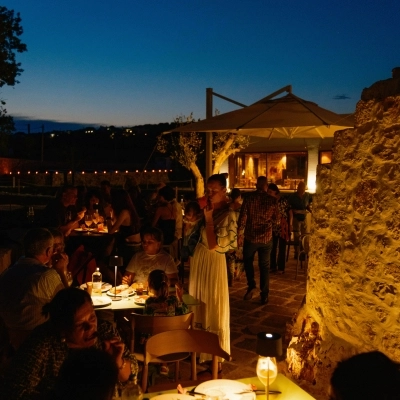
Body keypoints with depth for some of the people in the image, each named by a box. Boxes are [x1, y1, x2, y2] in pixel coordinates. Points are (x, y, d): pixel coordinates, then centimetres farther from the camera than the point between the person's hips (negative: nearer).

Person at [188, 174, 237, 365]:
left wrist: (208, 220, -20)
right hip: (199, 257, 8)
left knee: (213, 306, 3)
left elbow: (213, 245, -22)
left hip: (213, 262, -8)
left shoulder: (228, 215, -17)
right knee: (199, 303, 17)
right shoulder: (209, 208, 6)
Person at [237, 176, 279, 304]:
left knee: (248, 261, 20)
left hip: (250, 236, -1)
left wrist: (239, 234, -3)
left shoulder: (249, 197, -8)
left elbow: (242, 217, -10)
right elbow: (275, 218, 8)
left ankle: (251, 285, 5)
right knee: (264, 266, 10)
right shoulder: (272, 200, -3)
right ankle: (264, 295, 11)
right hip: (266, 237, 1)